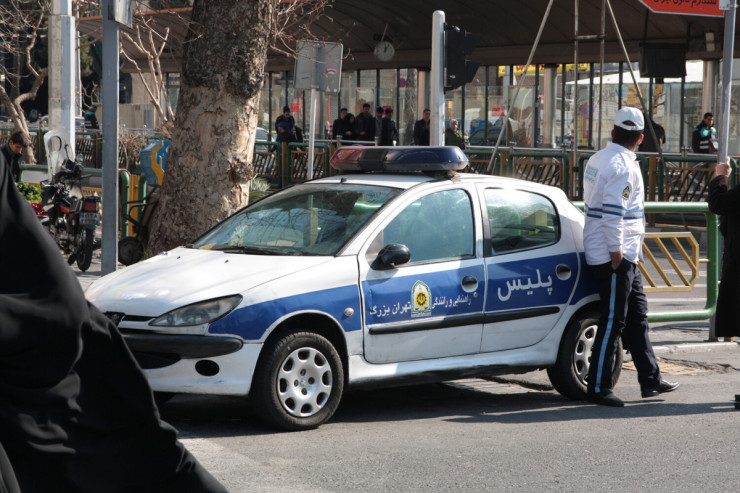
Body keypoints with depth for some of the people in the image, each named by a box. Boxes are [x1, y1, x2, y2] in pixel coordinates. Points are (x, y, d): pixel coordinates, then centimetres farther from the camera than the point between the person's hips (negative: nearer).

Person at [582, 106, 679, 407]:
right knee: (612, 321, -6)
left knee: (637, 315, 15)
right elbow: (613, 210, -25)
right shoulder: (623, 165, -16)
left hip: (624, 257, 10)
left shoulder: (598, 159, 14)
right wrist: (616, 250, -21)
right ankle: (598, 388, -3)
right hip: (614, 256, -10)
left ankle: (650, 379, 21)